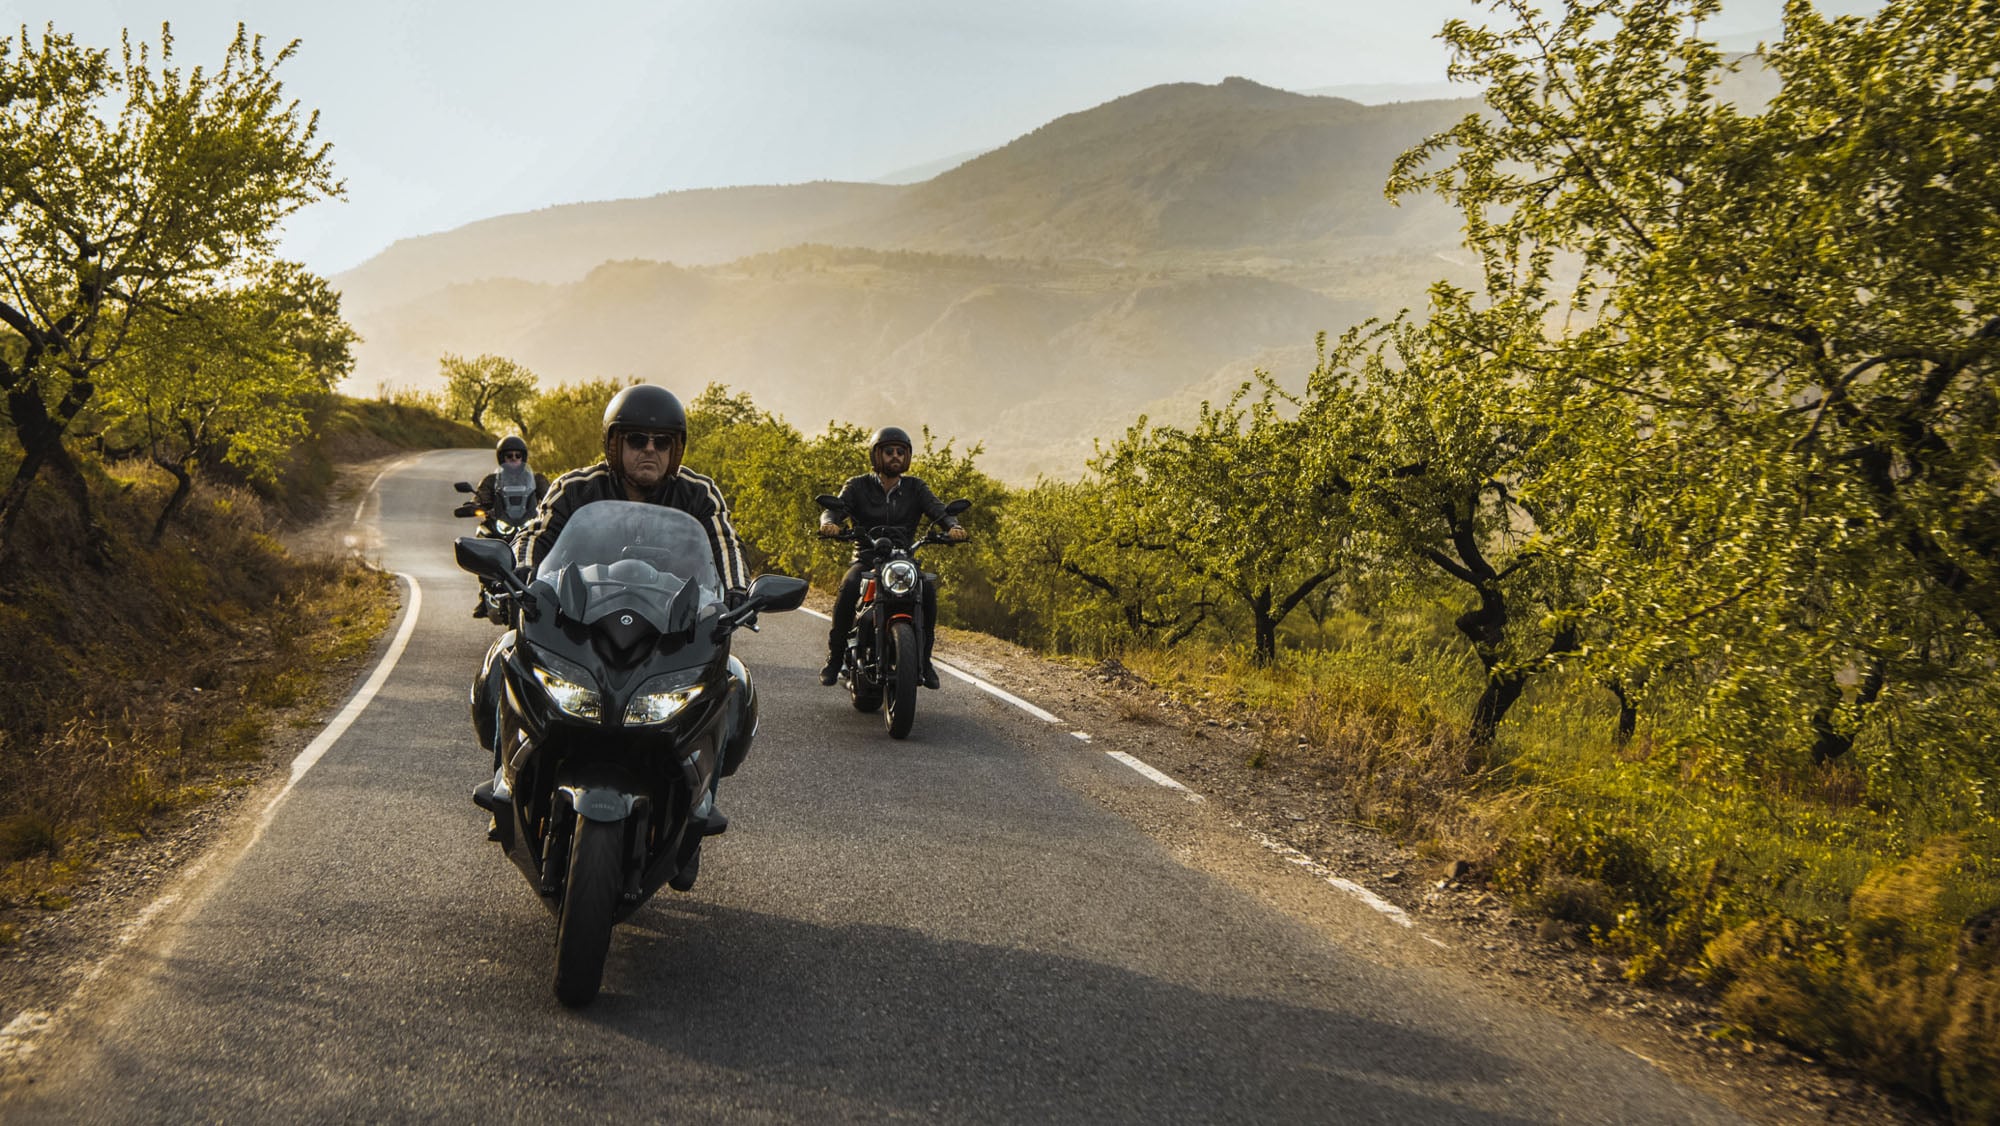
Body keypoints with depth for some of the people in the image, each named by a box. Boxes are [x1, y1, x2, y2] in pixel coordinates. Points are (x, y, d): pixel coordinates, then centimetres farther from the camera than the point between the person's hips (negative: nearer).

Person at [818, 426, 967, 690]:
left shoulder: (915, 488, 10)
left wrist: (953, 527, -28)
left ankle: (923, 658, -15)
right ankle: (835, 657, -21)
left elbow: (938, 510, -4)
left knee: (928, 589, -29)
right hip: (866, 560, -1)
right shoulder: (858, 486, 6)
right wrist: (828, 523, -34)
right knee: (849, 588, -33)